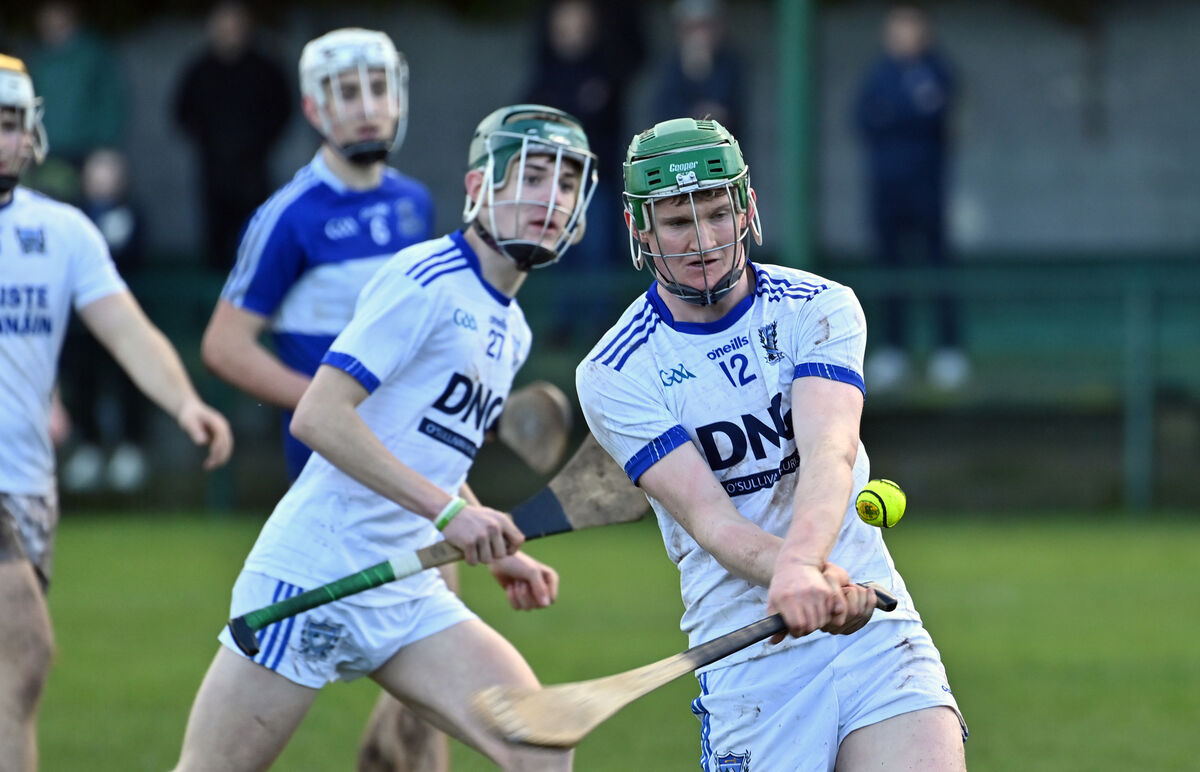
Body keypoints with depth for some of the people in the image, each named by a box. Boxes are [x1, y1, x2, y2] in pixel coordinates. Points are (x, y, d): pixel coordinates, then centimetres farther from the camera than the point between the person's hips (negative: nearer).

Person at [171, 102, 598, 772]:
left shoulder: (512, 332, 15)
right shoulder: (426, 279, -11)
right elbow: (317, 417, -20)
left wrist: (500, 554, 15)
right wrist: (449, 511, -23)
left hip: (409, 598, 8)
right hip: (314, 580, -8)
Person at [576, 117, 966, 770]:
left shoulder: (820, 309, 1)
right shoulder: (613, 376, -3)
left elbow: (830, 455, -17)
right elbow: (710, 519, -14)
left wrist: (800, 563, -38)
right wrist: (810, 578, -34)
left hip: (876, 624, 1)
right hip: (749, 656, -1)